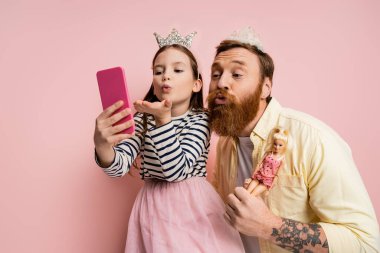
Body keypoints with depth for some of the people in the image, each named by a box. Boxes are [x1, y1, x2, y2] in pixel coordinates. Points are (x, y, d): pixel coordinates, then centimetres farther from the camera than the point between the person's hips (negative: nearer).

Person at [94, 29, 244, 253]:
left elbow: (176, 170, -22)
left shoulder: (200, 119, -10)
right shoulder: (142, 119, -1)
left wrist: (163, 119, -30)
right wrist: (103, 145, -35)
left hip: (192, 206, -2)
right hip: (153, 207, 3)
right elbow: (119, 166, -14)